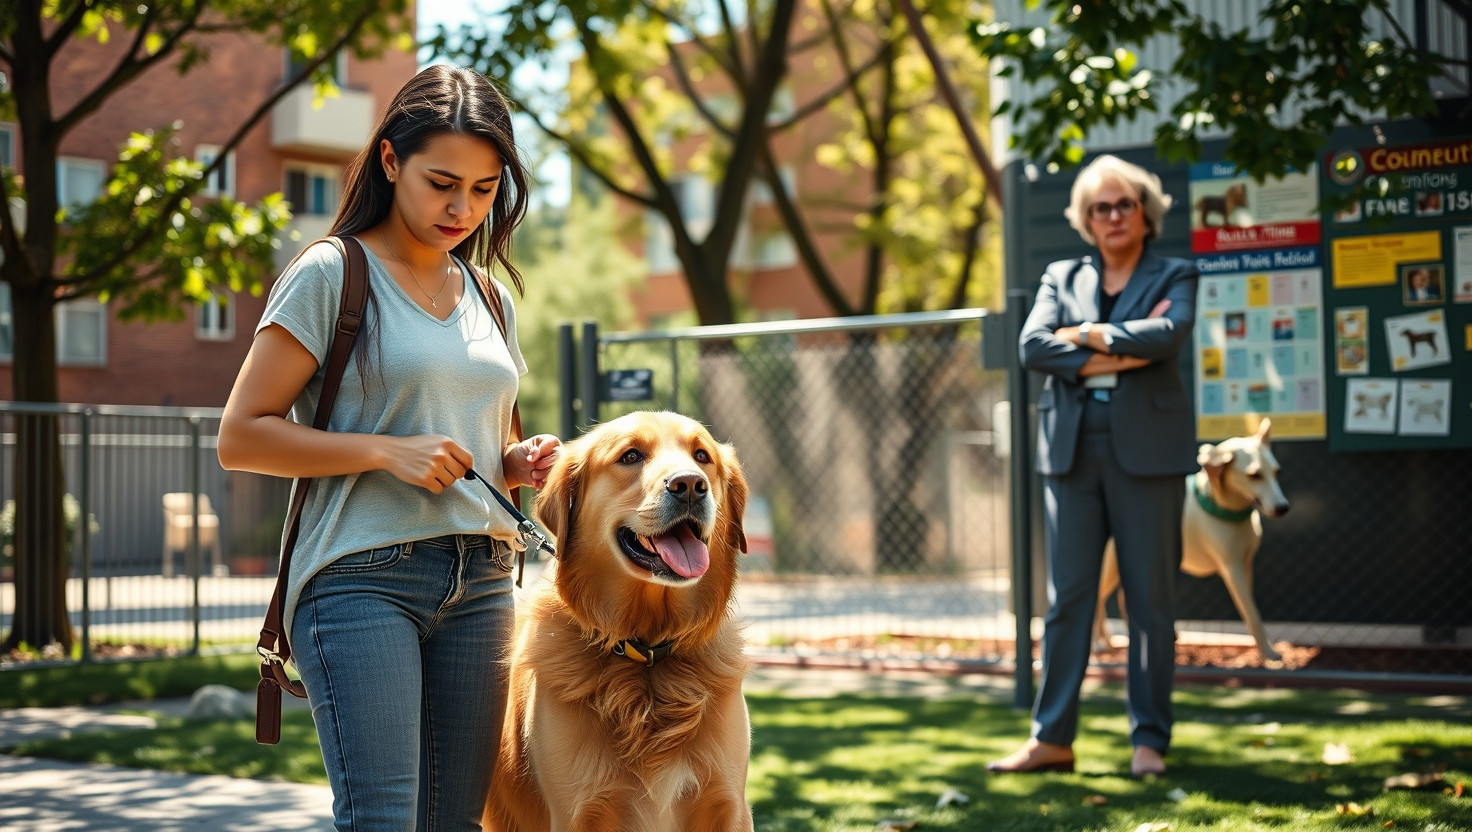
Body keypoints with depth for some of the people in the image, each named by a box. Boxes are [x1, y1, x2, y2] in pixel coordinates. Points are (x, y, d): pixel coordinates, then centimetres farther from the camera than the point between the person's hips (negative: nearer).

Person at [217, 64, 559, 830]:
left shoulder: (490, 298, 18)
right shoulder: (332, 274, -1)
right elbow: (241, 437, -5)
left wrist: (517, 465, 6)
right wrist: (389, 452, -14)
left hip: (479, 583, 6)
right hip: (363, 577, -6)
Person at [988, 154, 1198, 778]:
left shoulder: (1174, 276, 8)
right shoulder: (1061, 277, 15)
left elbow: (1169, 333, -13)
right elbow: (1033, 346, -2)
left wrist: (1087, 336, -6)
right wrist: (1120, 355, -10)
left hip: (1146, 449, -2)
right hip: (1072, 449, 2)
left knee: (1149, 599, 1)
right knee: (1066, 597, 2)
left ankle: (1149, 740, 8)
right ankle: (1051, 738, 5)